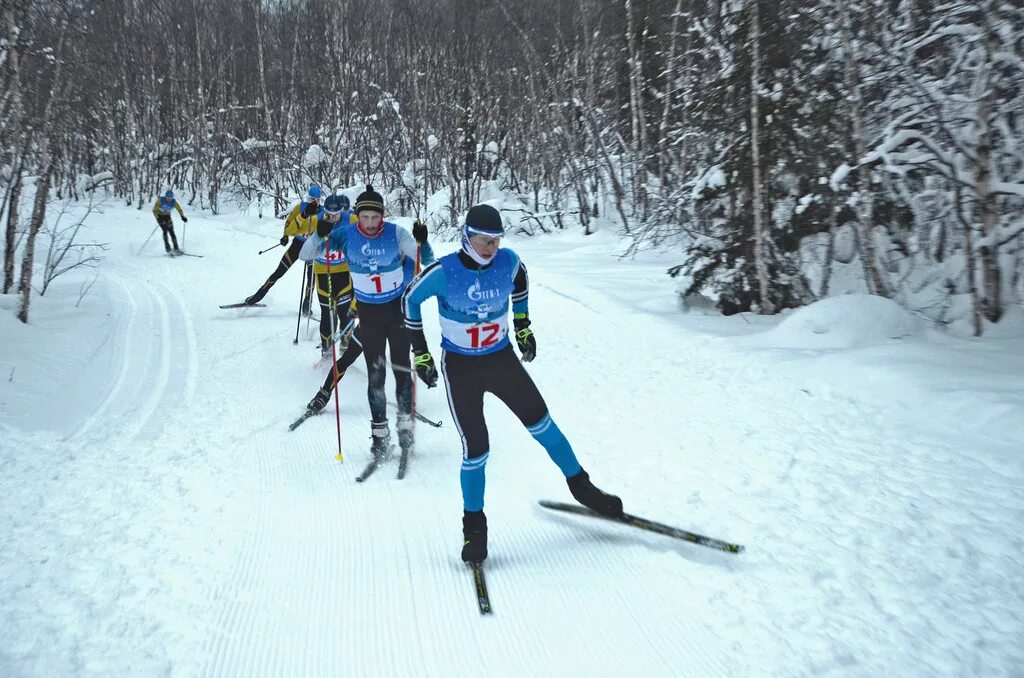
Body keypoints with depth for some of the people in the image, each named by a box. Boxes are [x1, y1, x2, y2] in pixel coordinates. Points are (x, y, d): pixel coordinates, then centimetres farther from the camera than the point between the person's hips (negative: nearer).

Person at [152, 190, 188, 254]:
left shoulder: (174, 202, -15)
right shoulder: (160, 200, -23)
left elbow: (179, 209, -2)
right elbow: (154, 210, -20)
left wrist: (183, 216, -19)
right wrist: (158, 219, -32)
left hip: (167, 216, 3)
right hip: (160, 216, -3)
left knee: (171, 232, -8)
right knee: (165, 230, -19)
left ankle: (176, 249, -3)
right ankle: (168, 249, -20)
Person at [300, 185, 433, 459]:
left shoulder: (395, 233, -14)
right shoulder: (346, 234, -11)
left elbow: (427, 261, -15)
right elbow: (305, 255, -10)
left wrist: (422, 242, -35)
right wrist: (320, 236, -29)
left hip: (397, 306, -1)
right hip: (368, 311, 1)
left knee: (402, 367, 3)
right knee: (375, 372, 2)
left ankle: (405, 423, 16)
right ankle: (380, 431, 9)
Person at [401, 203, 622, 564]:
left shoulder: (507, 261, -12)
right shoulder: (444, 271, -20)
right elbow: (410, 300, -3)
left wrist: (523, 326, 15)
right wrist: (420, 353, -3)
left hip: (502, 358, 3)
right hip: (460, 368, -3)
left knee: (540, 422, 4)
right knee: (475, 449, -3)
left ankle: (580, 486, 25)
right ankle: (474, 523, 18)